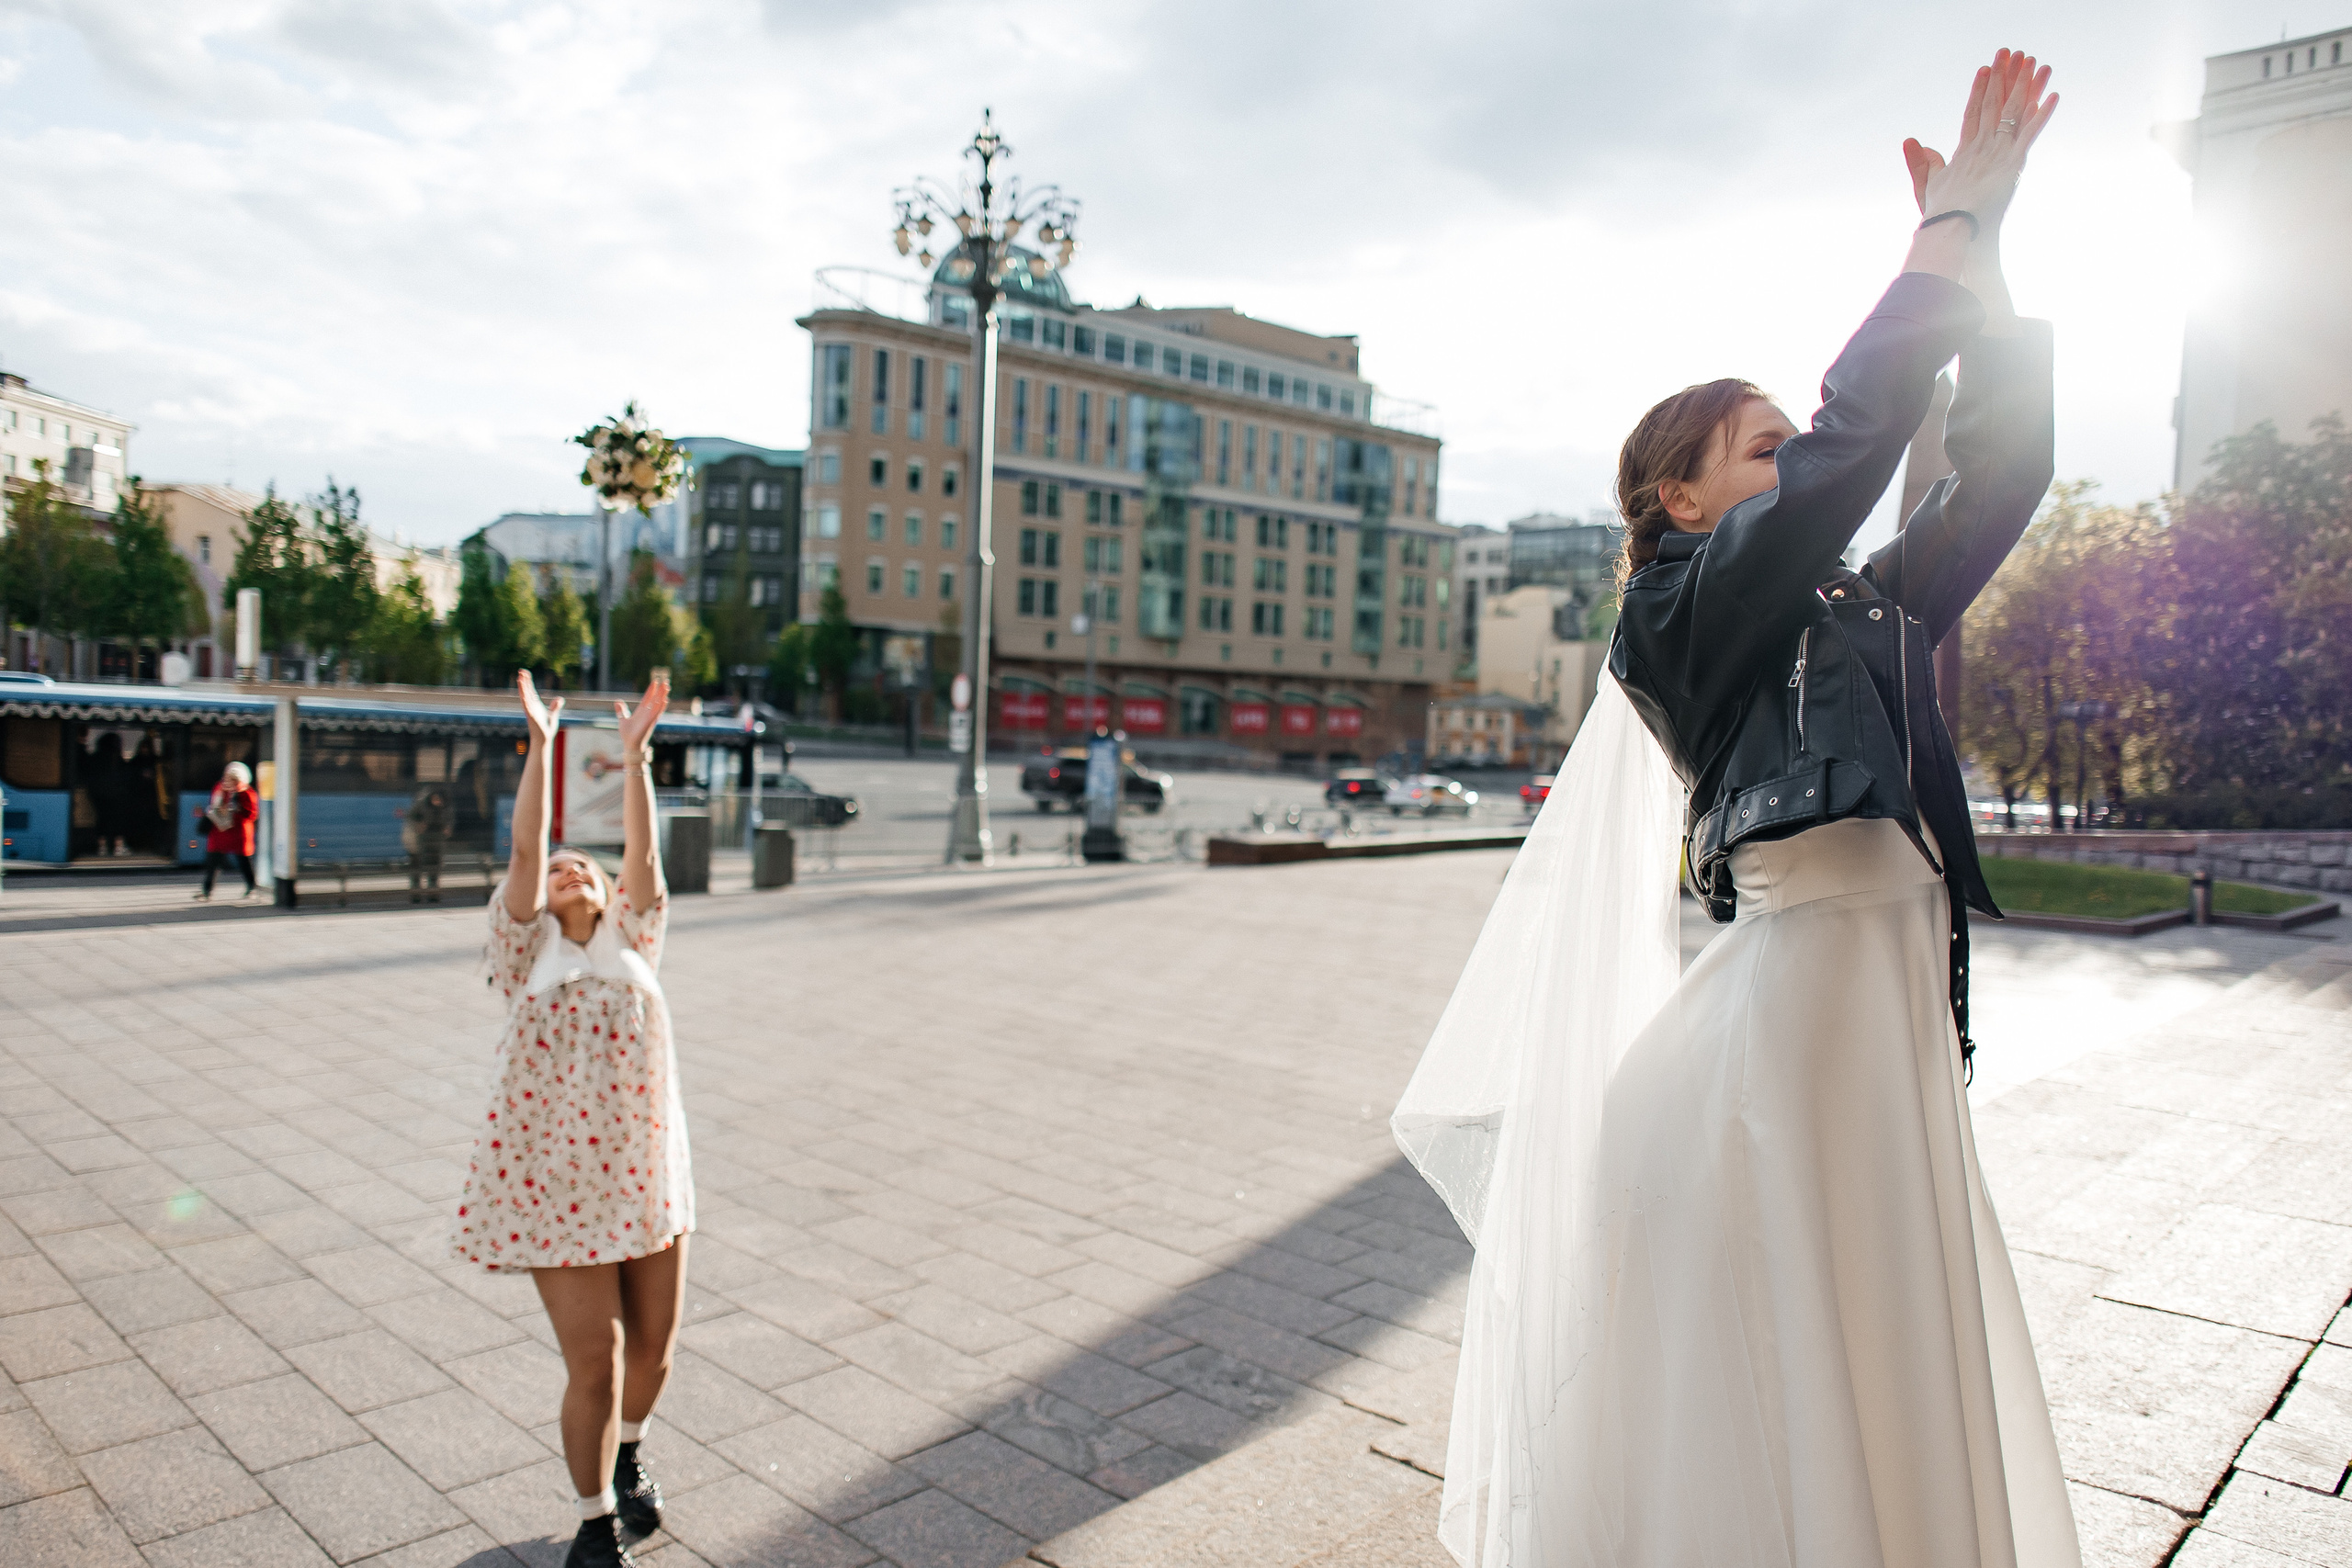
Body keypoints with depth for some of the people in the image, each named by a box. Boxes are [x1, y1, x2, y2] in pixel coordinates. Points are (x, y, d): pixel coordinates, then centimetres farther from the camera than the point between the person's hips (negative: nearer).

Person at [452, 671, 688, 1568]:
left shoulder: (628, 943, 11)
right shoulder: (529, 949, 4)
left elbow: (643, 857, -1)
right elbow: (523, 852, -8)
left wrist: (634, 753, -8)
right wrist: (541, 744, -13)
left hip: (648, 1172, 3)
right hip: (561, 1183, -3)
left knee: (653, 1348, 12)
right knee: (594, 1360, -1)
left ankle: (626, 1458, 44)